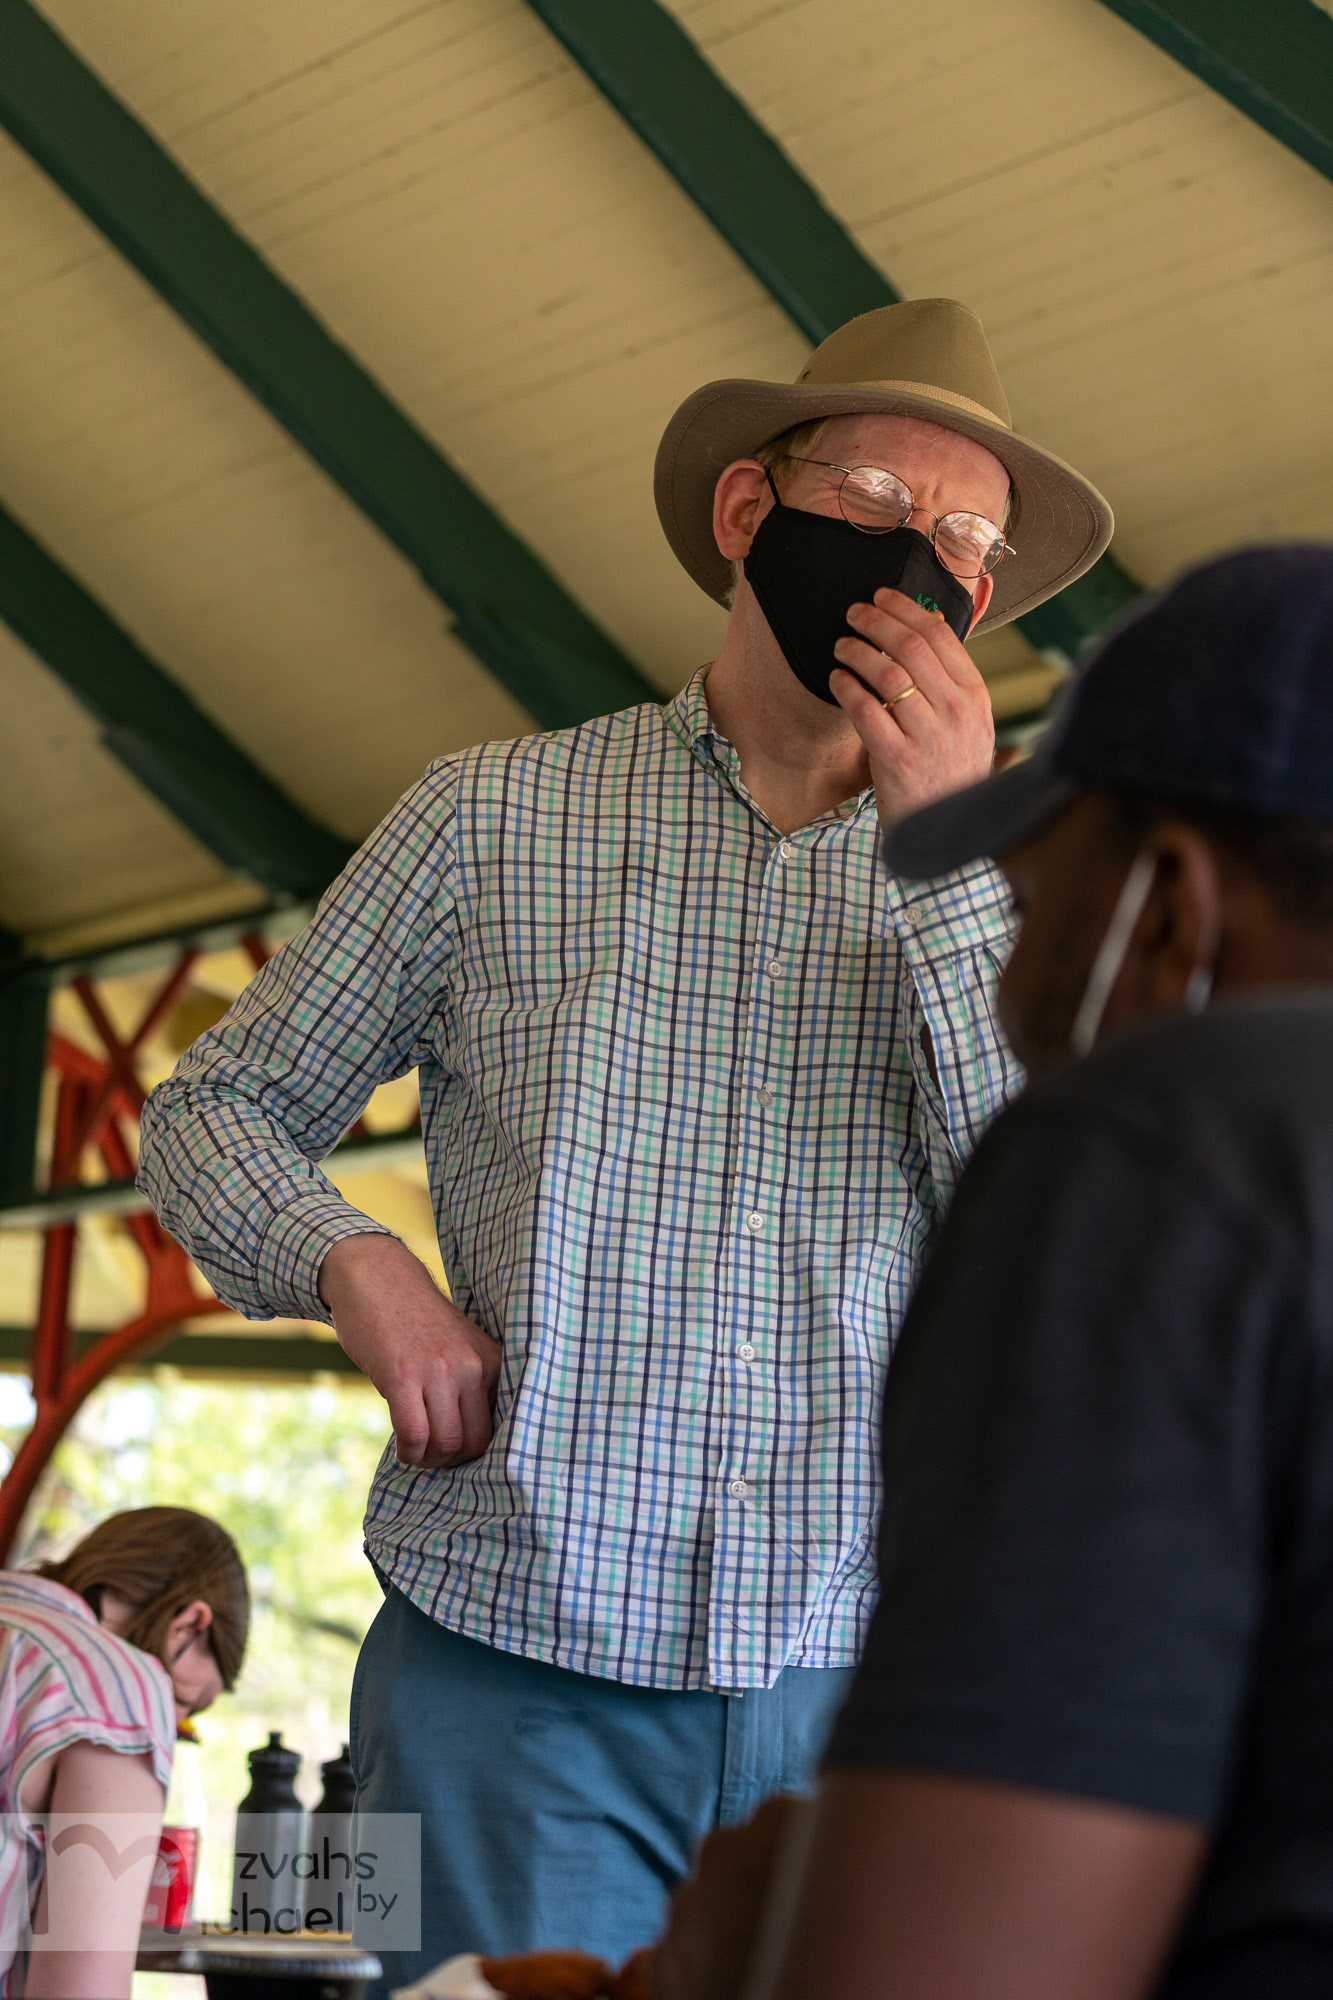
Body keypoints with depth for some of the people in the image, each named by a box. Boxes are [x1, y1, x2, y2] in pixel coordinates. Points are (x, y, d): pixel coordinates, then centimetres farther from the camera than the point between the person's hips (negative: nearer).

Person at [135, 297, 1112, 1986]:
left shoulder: (1006, 892, 10)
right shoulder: (492, 818, 8)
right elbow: (215, 1114, 14)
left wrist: (950, 847, -9)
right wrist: (359, 1270, -7)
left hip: (861, 1679, 1)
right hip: (508, 1677, -1)